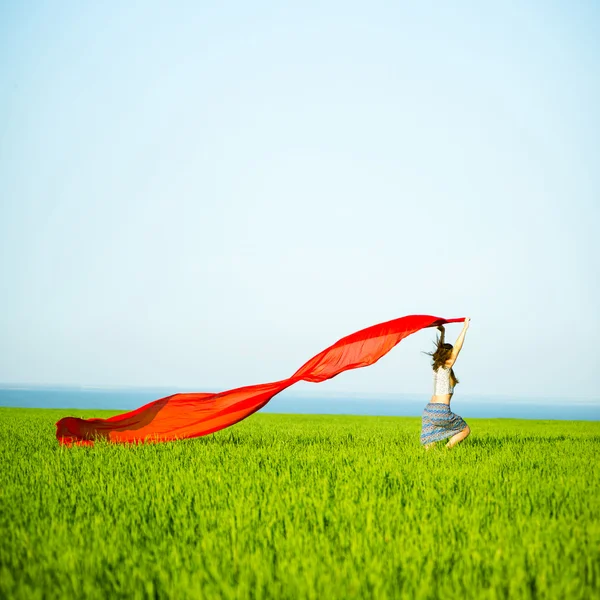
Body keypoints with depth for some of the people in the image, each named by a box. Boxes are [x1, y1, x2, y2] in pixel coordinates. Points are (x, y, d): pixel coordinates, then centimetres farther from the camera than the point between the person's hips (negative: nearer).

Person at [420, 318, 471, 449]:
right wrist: (465, 328, -8)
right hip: (441, 411, -7)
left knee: (428, 444, 6)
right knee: (466, 430, 11)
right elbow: (457, 347, -12)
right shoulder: (446, 368, -7)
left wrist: (443, 332, 33)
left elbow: (440, 349, 29)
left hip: (429, 409, 7)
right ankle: (447, 448, -6)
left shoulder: (436, 367, 12)